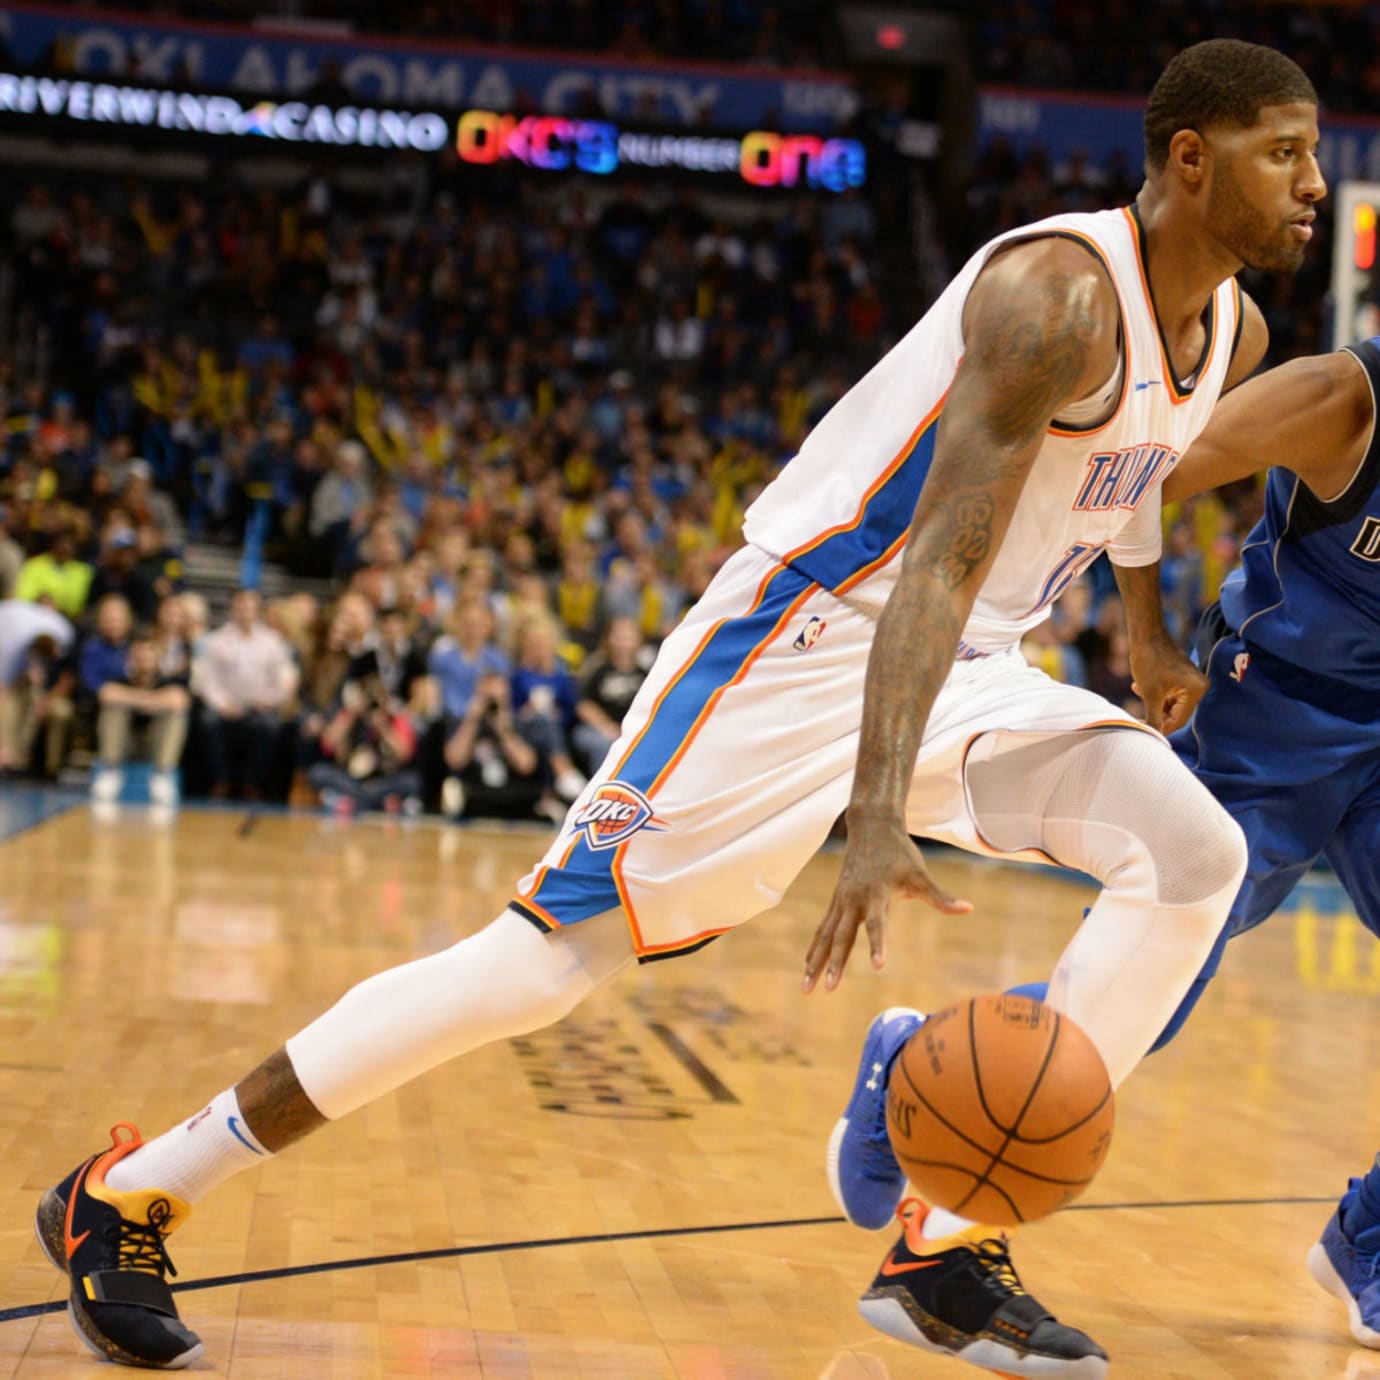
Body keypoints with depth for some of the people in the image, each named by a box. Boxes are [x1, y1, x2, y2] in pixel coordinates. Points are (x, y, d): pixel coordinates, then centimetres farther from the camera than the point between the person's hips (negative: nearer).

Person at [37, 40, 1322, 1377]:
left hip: (963, 663, 9)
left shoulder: (1232, 337, 6)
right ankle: (126, 1196, 0)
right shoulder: (1059, 290, -22)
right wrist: (877, 818, -42)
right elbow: (940, 557, -32)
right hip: (804, 633, -9)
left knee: (1196, 854, -10)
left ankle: (955, 1246, -6)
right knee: (557, 947, -12)